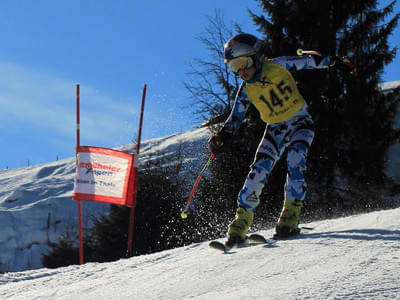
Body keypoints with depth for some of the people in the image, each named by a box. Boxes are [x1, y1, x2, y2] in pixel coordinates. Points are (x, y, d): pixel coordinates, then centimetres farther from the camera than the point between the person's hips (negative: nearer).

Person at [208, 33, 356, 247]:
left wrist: (332, 62, 0)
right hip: (275, 130, 3)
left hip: (300, 123, -2)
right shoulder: (246, 91, -5)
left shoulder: (277, 66, -11)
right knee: (258, 171, -12)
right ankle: (240, 223, -8)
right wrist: (221, 138, -22)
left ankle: (290, 219, -24)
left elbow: (307, 61, 0)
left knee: (295, 162, -27)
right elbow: (234, 120, -5)